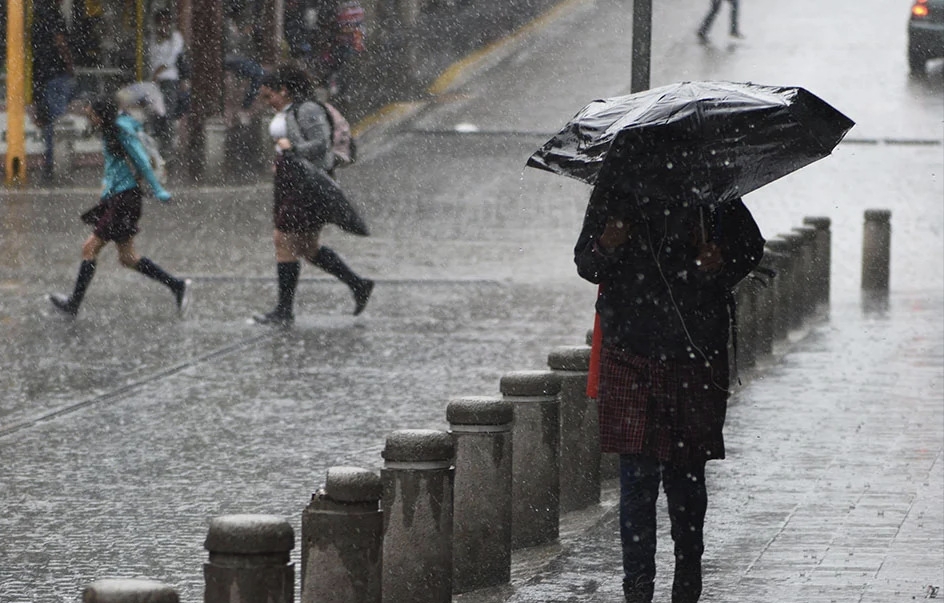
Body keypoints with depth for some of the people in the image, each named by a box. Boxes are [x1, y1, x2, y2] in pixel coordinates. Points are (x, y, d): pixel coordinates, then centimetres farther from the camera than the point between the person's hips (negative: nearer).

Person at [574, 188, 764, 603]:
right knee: (637, 475, -4)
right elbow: (585, 265, 9)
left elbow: (751, 247, 12)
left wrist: (723, 263, -11)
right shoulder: (611, 195, 4)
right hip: (629, 358, 0)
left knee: (686, 475, 8)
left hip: (694, 357, 0)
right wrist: (604, 250, -15)